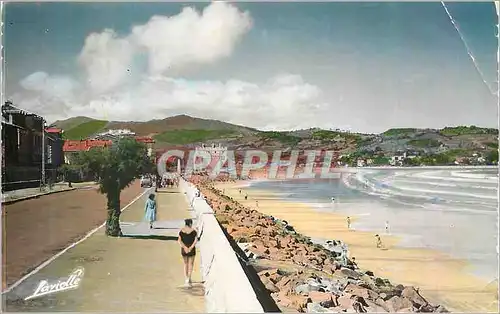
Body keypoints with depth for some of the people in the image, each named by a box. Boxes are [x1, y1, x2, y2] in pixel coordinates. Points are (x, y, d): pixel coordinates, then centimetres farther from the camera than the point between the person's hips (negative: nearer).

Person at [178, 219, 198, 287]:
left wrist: (185, 247, -16)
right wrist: (191, 248, -19)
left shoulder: (181, 231, -1)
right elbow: (196, 240, -18)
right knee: (190, 265, 6)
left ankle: (187, 279, 22)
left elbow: (179, 240, -11)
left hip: (184, 249, 3)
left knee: (185, 264, 20)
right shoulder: (193, 231, -7)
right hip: (191, 250, -2)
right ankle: (188, 280, -8)